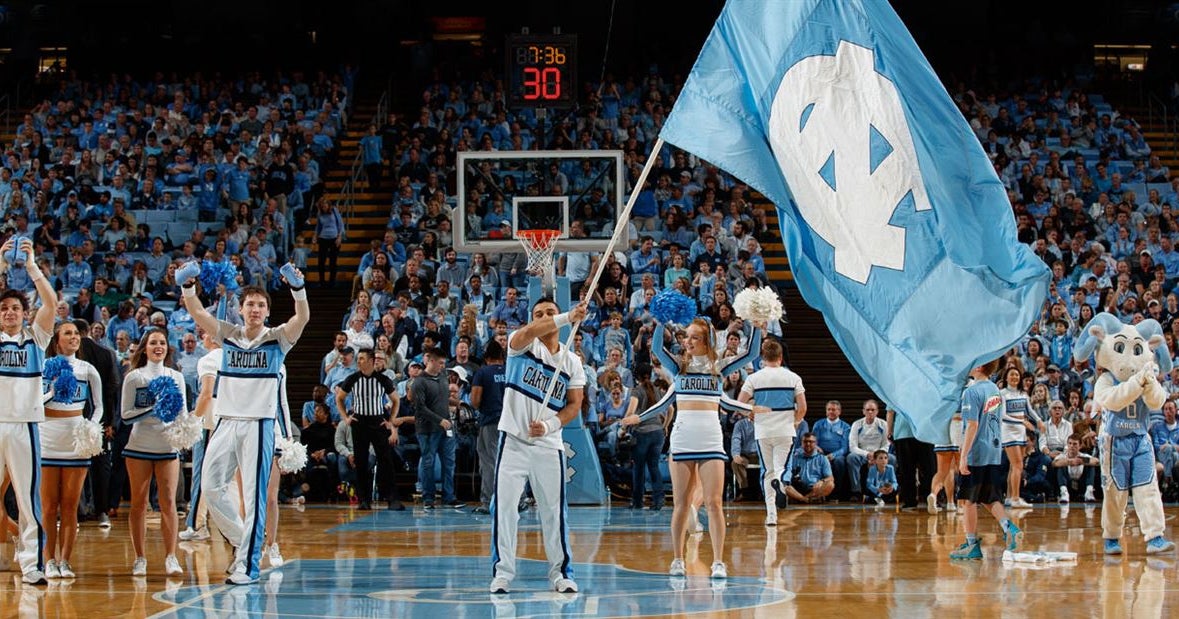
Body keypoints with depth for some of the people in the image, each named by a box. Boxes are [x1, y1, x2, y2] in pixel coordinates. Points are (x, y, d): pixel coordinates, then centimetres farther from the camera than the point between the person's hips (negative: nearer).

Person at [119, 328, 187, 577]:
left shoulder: (176, 377, 10)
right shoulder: (133, 377, 4)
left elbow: (183, 413, 11)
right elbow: (126, 415, -1)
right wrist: (152, 410, -15)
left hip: (167, 446, 1)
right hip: (139, 446, -1)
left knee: (168, 502, -7)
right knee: (139, 502, 1)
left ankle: (171, 557, -8)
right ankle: (140, 558, 6)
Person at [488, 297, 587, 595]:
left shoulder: (572, 363, 9)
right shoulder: (522, 344, 0)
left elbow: (574, 405, 6)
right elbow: (528, 333, -24)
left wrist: (549, 425, -13)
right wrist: (568, 318, -37)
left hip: (549, 446, 2)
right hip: (513, 441, -2)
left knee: (554, 511, 4)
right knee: (504, 507, -5)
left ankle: (561, 572, 14)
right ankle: (502, 572, 2)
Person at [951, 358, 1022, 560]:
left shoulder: (972, 392, -15)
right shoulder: (995, 390, 11)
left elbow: (972, 425, -20)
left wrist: (963, 456, -19)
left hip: (976, 454, -8)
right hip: (994, 454, 8)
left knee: (968, 500, 3)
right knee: (991, 498, 13)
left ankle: (972, 545, 6)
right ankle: (1009, 528, -8)